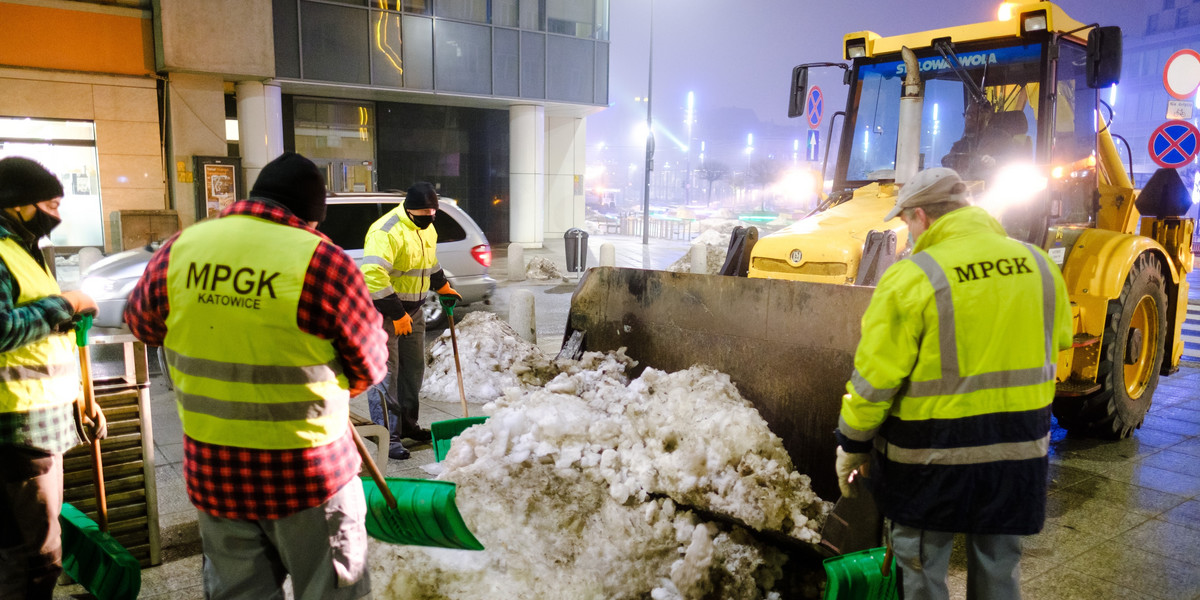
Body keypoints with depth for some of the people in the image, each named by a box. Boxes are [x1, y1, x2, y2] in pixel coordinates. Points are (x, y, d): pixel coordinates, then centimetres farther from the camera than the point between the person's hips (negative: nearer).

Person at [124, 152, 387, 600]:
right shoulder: (323, 261, -18)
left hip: (211, 467, 5)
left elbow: (141, 320, 15)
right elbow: (368, 365, -8)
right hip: (307, 469, -4)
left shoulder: (181, 248, -4)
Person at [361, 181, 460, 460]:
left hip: (412, 308, 9)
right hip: (383, 312, -9)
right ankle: (388, 436, 2)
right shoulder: (386, 231, -24)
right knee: (385, 373, -5)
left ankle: (407, 424, 30)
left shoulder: (427, 229, 7)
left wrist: (443, 287, 23)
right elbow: (373, 275, -32)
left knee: (413, 369, 16)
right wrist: (397, 315, -29)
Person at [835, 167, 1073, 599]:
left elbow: (874, 381, -15)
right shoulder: (1039, 265, 0)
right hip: (1019, 449, 5)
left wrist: (851, 447, -4)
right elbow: (1055, 348, 14)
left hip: (932, 455, -5)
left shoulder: (911, 278, -17)